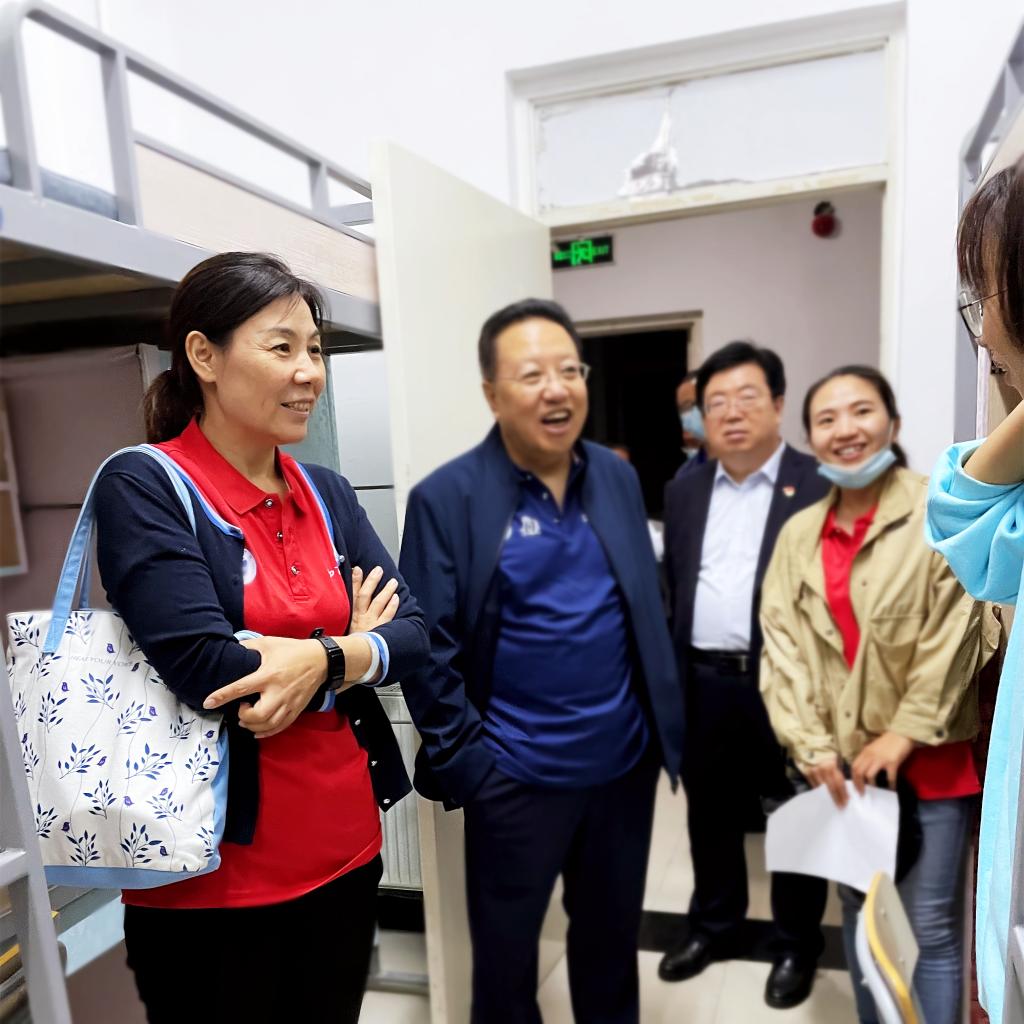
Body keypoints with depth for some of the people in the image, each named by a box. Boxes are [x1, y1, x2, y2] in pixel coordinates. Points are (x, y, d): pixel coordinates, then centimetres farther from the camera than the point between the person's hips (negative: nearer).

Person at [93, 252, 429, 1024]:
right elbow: (210, 671, -24)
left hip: (345, 848, 6)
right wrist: (352, 651, -11)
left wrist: (322, 659, -21)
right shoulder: (145, 488, -13)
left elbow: (413, 632, -2)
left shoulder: (327, 492, 4)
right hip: (212, 874, -5)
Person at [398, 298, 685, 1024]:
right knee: (505, 950, 19)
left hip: (625, 764, 4)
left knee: (613, 937, 25)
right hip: (517, 778, -4)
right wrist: (467, 762, -14)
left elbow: (650, 609, 8)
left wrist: (665, 729, 5)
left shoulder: (619, 478, 1)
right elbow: (429, 648, -13)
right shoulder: (446, 498, -14)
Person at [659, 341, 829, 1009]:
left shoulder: (821, 486, -7)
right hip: (703, 684, 4)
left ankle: (798, 944, 36)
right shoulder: (685, 491, 8)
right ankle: (714, 925, 40)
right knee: (710, 816, 18)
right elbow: (671, 589, 9)